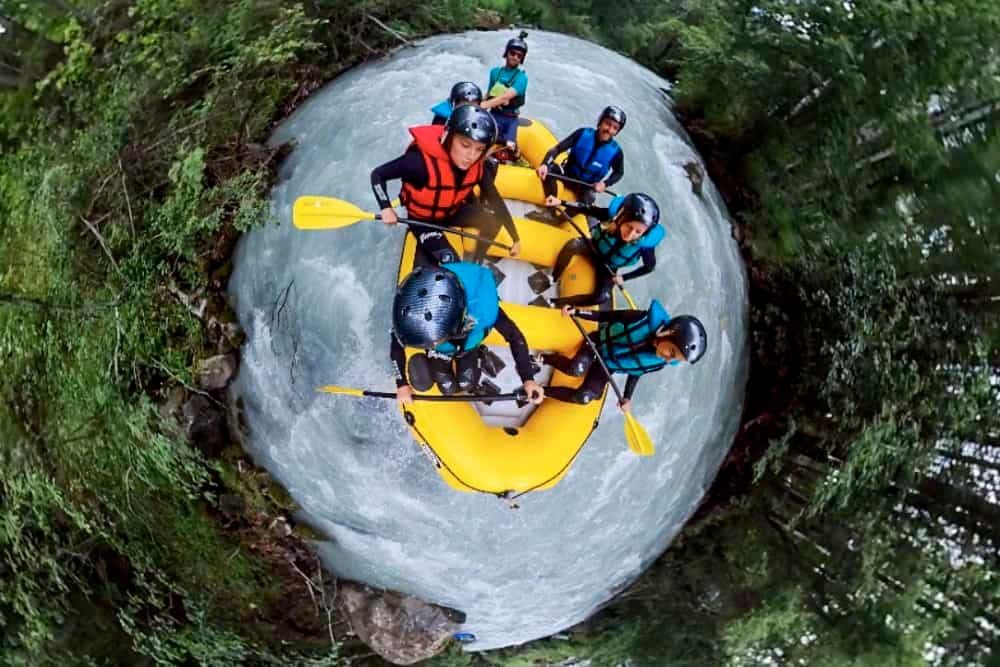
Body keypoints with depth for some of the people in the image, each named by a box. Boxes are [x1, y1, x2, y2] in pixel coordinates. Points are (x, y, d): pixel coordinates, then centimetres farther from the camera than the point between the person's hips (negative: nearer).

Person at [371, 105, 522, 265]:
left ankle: (476, 262, 15)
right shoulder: (423, 161, -38)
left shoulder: (477, 166, -21)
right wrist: (386, 209, -38)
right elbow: (377, 174, -27)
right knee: (450, 264, -20)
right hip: (422, 220, -5)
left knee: (494, 221, -7)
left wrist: (515, 238, -8)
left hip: (453, 212, 5)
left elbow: (495, 200, -9)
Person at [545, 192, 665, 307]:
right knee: (572, 245, -31)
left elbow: (649, 266, -17)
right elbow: (588, 209, -21)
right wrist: (560, 202, -27)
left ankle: (556, 303, -4)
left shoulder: (645, 242, -35)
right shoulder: (614, 214, -36)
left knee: (601, 297, -20)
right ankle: (551, 281, -11)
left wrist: (624, 277, -15)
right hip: (594, 247, 0)